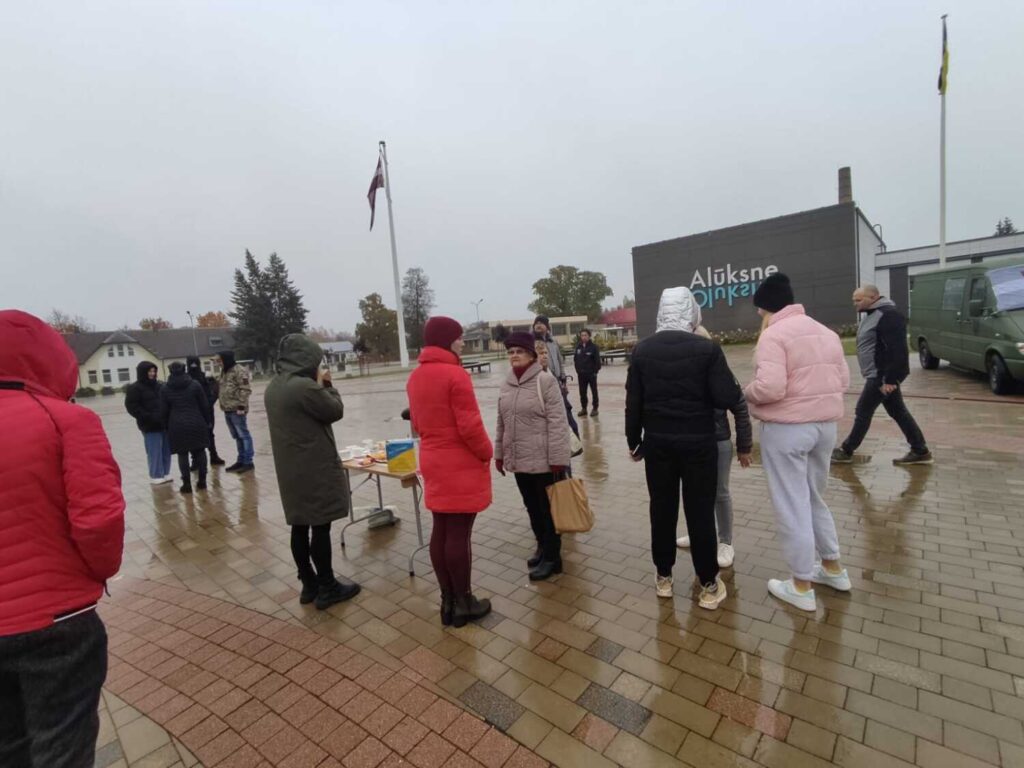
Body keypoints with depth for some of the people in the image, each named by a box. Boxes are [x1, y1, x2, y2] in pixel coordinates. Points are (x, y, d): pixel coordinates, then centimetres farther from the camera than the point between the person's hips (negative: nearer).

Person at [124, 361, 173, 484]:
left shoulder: (159, 386, 13)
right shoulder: (134, 388, -4)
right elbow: (131, 407, -9)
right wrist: (149, 417, -18)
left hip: (164, 423, 6)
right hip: (150, 425, -5)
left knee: (166, 450, 9)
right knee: (154, 451, -1)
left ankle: (165, 473, 21)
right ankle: (155, 475, 11)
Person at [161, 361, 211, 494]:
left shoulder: (165, 389, 2)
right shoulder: (195, 384, -1)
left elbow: (164, 411, 4)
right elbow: (204, 406, 0)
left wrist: (167, 427, 14)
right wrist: (207, 421, 9)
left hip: (177, 426, 0)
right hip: (196, 423, 0)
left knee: (182, 454, 5)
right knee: (200, 452, 8)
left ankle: (186, 484, 5)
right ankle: (202, 481, 10)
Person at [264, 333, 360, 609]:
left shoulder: (273, 387, 9)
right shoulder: (305, 386, -21)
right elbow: (335, 410, -11)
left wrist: (318, 384, 9)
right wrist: (325, 384, 2)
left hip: (290, 469, 9)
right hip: (315, 468, -9)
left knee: (299, 525, 14)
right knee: (320, 526, 1)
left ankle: (309, 584, 26)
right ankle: (327, 588, 12)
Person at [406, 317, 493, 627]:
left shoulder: (415, 377, 7)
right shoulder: (455, 375, -18)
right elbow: (469, 425, -20)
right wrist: (486, 452, -5)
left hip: (433, 462, 8)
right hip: (462, 464, -8)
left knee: (440, 531, 14)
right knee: (459, 534, 3)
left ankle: (447, 601, 27)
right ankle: (464, 602, 17)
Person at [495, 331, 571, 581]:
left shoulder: (545, 380, -12)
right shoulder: (507, 384, 7)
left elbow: (557, 422, -15)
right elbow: (501, 423, 14)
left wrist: (558, 458, -17)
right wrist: (499, 454, 14)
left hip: (543, 460, -6)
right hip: (518, 459, 6)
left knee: (548, 509, 7)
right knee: (532, 508, 18)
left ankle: (551, 557, 21)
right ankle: (542, 547, 37)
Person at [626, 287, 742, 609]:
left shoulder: (642, 350, -2)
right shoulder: (707, 348, -10)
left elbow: (633, 402, -1)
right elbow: (728, 399, -14)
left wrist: (634, 441, 10)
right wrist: (733, 386, 9)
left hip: (658, 443, 2)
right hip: (698, 442, -2)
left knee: (662, 509, 13)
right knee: (701, 512, 8)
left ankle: (663, 577, 27)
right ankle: (709, 585, 21)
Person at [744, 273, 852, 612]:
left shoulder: (773, 335, -15)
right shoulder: (826, 332, 11)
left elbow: (769, 388, -26)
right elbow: (843, 380, 14)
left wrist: (746, 393, -7)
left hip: (786, 428, -8)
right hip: (825, 424, 9)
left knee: (791, 506, 4)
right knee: (814, 498, 25)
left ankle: (801, 586, 17)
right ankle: (833, 568, 38)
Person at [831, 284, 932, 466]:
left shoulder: (888, 315, -19)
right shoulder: (874, 314, 14)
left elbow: (897, 350, -24)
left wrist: (890, 379, -25)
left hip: (882, 376, -10)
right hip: (878, 375, 10)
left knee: (863, 412, -1)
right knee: (898, 412, 14)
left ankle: (846, 451, 10)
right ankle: (921, 451, 22)